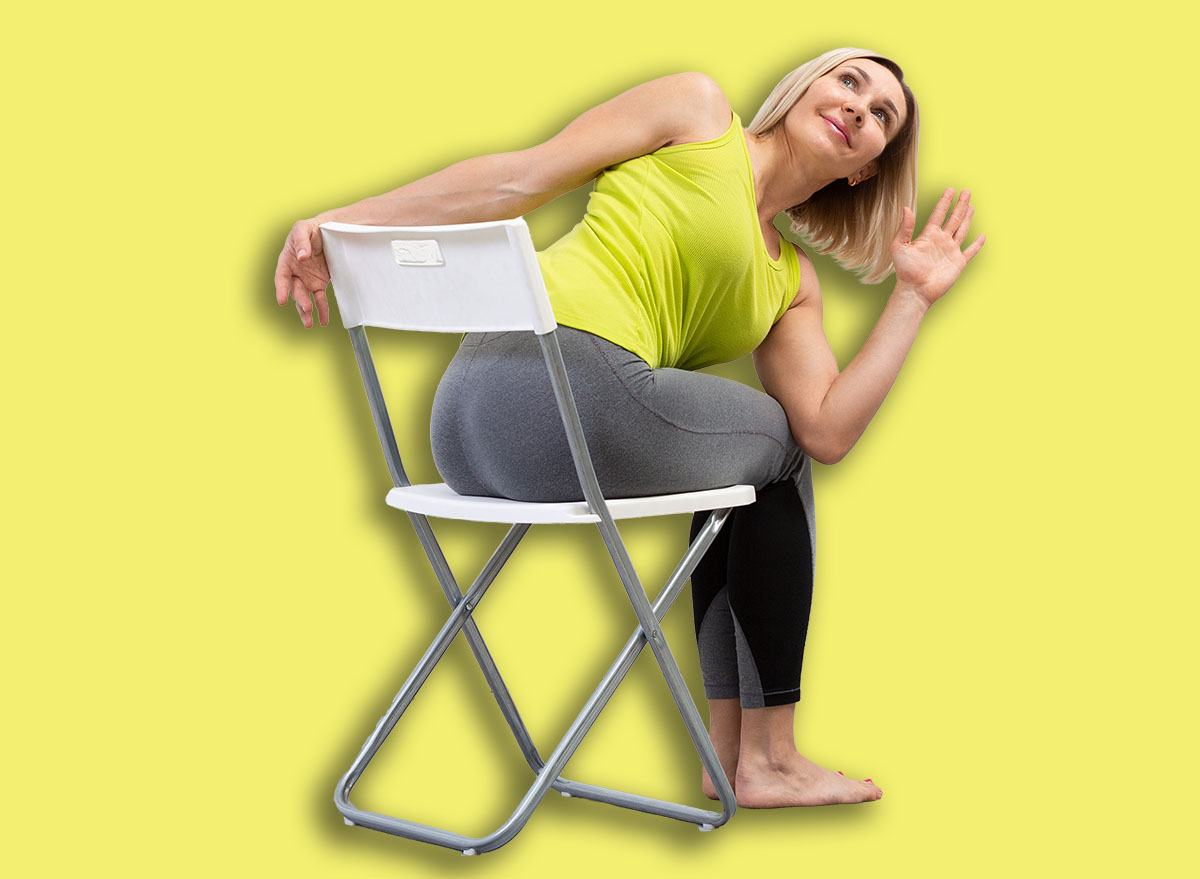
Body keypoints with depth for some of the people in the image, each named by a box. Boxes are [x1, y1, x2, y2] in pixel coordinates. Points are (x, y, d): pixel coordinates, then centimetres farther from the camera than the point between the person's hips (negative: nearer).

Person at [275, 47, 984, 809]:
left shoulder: (792, 283, 24)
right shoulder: (698, 109, 8)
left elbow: (829, 431, 8)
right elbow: (517, 180, 2)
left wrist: (916, 296, 14)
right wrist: (346, 222, -4)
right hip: (566, 385, -8)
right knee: (776, 446, 10)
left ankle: (731, 750, 27)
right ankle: (769, 757, 16)